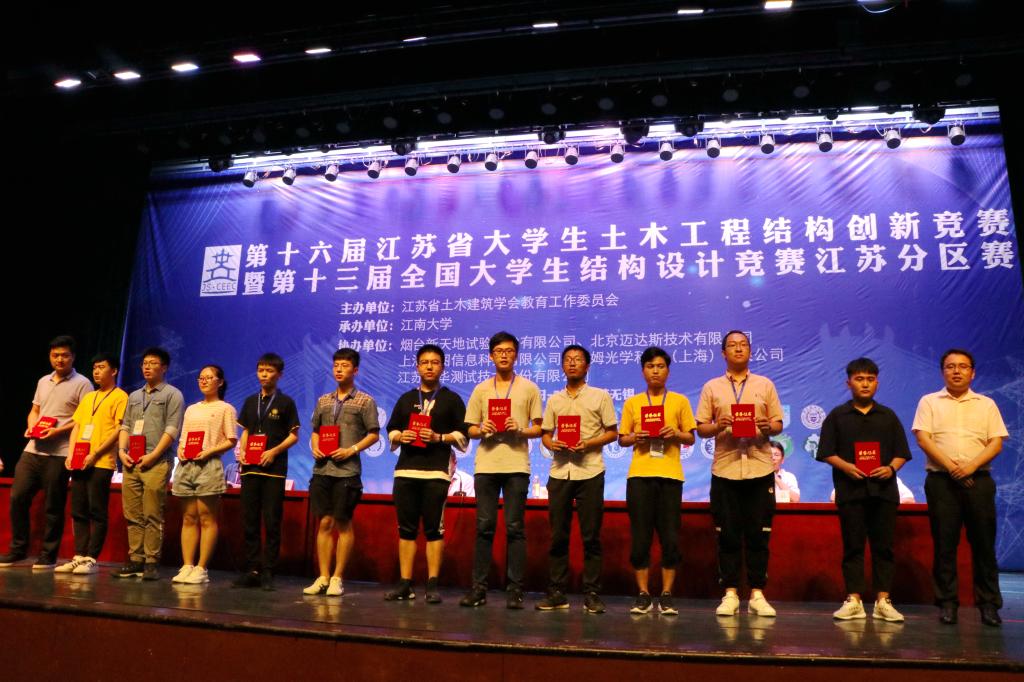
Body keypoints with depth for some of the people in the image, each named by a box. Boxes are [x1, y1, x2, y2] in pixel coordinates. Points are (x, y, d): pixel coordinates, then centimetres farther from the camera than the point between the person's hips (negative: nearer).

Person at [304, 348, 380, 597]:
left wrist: (352, 450, -13)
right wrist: (315, 448, 1)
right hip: (322, 469, 4)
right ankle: (323, 578, 14)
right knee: (324, 523, 6)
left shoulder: (364, 401, 1)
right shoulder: (323, 401, 15)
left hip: (347, 471, -4)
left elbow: (374, 434, -1)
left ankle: (337, 579, 11)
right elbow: (315, 431, 20)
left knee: (343, 524, 2)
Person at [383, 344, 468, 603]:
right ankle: (405, 584, 11)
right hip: (405, 470, 4)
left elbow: (462, 436, 2)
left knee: (434, 529, -3)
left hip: (436, 472, -4)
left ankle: (432, 585, 2)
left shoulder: (451, 399, 7)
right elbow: (391, 431, 18)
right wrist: (400, 436, -3)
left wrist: (439, 438, -13)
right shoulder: (405, 399, 19)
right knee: (406, 528, 5)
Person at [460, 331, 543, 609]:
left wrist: (520, 430, -13)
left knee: (515, 527, -1)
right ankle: (478, 587, 8)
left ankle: (515, 589, 6)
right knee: (484, 526, 2)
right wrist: (483, 430, -9)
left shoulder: (529, 388, 8)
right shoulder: (481, 389, 14)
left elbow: (538, 429, 6)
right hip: (486, 464, 2)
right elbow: (471, 430, 13)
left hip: (516, 465, -2)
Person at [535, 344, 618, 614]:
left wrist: (589, 444, -12)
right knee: (557, 535, 4)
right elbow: (545, 433, 17)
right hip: (559, 472, 3)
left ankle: (591, 594, 8)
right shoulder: (554, 400, 16)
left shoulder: (600, 396, 6)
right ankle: (556, 592, 13)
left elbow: (612, 432, 4)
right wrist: (551, 444, -6)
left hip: (590, 472, -3)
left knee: (591, 536, -1)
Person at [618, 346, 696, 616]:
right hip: (639, 474, 1)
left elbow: (691, 438, 11)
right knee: (640, 536, 0)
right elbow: (622, 439, 13)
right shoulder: (632, 403, 12)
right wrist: (634, 438, -8)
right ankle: (643, 595, 11)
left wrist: (676, 434, -9)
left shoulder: (679, 401, 10)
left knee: (670, 537, -1)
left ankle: (666, 596, 10)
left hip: (670, 474, 0)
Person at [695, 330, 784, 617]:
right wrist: (718, 426, -15)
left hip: (760, 468, 1)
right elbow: (701, 428, 6)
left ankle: (757, 594, 14)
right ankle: (730, 594, 12)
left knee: (758, 534, 3)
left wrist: (768, 427, -12)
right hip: (725, 469, 0)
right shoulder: (712, 387, 9)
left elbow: (778, 424, 10)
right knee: (728, 535, 3)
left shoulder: (765, 385, 12)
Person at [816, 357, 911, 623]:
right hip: (850, 489, -2)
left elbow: (902, 452, 11)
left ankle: (883, 601, 11)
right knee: (853, 546, 2)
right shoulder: (837, 416, 6)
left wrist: (891, 467, -9)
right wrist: (846, 466, -14)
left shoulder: (888, 416, 12)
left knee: (883, 546, 4)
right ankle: (853, 600, 7)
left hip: (883, 489, 2)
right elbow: (827, 452, 3)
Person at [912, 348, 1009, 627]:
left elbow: (996, 443, 4)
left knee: (984, 543, 3)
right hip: (941, 480, -1)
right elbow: (923, 438, -2)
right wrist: (950, 466, -14)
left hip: (978, 479, 1)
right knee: (944, 543, 2)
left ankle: (989, 604, 12)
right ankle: (947, 602, 9)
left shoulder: (986, 404, 12)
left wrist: (971, 466, -12)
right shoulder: (929, 402, 8)